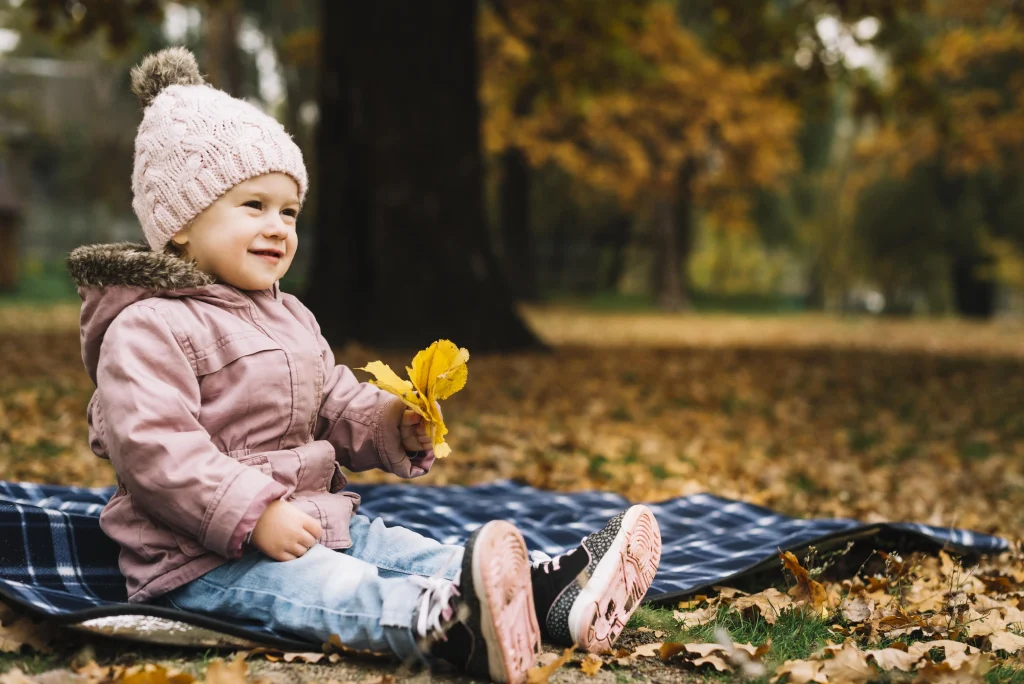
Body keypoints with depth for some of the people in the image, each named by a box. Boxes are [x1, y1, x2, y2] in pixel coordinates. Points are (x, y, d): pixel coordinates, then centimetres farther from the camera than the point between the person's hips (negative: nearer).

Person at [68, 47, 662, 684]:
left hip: (312, 520, 10)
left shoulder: (291, 317, 19)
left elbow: (339, 411, 21)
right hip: (202, 558, -9)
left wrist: (393, 425, -2)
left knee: (415, 553, -11)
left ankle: (554, 597, -28)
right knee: (329, 588, -35)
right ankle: (449, 625, -62)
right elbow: (157, 450, -22)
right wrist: (254, 516, -28)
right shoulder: (148, 328, -12)